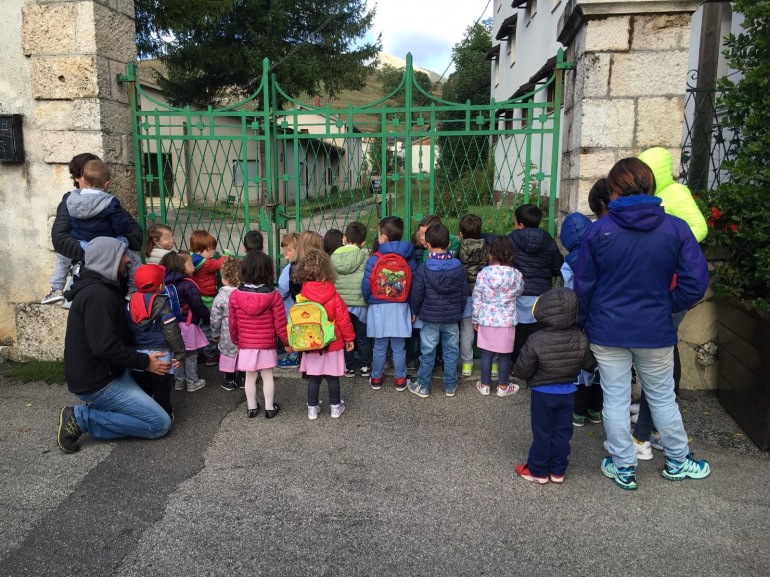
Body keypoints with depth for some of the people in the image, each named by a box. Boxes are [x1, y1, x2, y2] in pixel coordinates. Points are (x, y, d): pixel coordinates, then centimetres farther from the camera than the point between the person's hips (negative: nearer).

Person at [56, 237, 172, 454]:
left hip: (104, 373, 10)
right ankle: (81, 418, -6)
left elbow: (120, 335, 19)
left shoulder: (103, 289, 12)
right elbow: (105, 347, -28)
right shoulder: (98, 294, -21)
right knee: (161, 424, -10)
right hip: (97, 382, -10)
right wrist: (145, 362, -19)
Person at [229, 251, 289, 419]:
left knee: (250, 378, 15)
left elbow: (233, 324, -2)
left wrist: (236, 341, 15)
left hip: (245, 345, 1)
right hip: (267, 345, -1)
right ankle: (269, 408, 23)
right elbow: (280, 324, -12)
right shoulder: (273, 295, -16)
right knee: (267, 376, 13)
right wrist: (287, 342, 3)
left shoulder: (235, 295, -11)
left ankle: (251, 408, 27)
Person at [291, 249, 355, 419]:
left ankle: (312, 408, 21)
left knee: (313, 378, 12)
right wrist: (349, 338, 6)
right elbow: (343, 320, -9)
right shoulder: (334, 298, -15)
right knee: (333, 378, 11)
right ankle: (335, 407, 23)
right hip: (332, 345, -2)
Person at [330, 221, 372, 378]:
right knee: (363, 336, 13)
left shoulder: (334, 257, -1)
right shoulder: (364, 254, -11)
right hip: (360, 302, -2)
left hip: (340, 302, 2)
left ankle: (349, 367, 21)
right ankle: (365, 366, 22)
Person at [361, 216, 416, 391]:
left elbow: (366, 286, -10)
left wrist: (369, 300, 9)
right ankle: (400, 380, 22)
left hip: (379, 308, -2)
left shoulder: (375, 258, -13)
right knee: (398, 347, 12)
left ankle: (376, 379, 25)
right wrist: (407, 300, 10)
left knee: (379, 347, 12)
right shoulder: (408, 257, -5)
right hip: (400, 307, 2)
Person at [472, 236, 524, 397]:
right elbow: (519, 292, 11)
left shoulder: (483, 274, -8)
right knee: (505, 354, 11)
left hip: (486, 320, 1)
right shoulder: (516, 275, -8)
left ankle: (485, 385, 21)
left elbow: (477, 299, -2)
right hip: (507, 321, 0)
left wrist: (475, 319, 9)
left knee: (486, 353, 11)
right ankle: (503, 386, 21)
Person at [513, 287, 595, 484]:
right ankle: (558, 471, 28)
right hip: (568, 392, 3)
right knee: (562, 432, 16)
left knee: (542, 433, 11)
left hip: (542, 393, -3)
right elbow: (589, 365, 0)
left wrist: (516, 370, 4)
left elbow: (523, 372, -18)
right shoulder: (581, 339, -14)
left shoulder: (535, 341, -26)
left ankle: (538, 471, 24)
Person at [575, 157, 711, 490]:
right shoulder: (676, 228, -7)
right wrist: (668, 307, 9)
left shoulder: (599, 230, -8)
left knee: (615, 400, 11)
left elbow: (583, 286, -3)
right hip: (655, 331, 1)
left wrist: (584, 324, 11)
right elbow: (696, 282, -7)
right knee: (663, 398, 18)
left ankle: (623, 468, 23)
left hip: (607, 331, -1)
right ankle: (678, 462, 35)